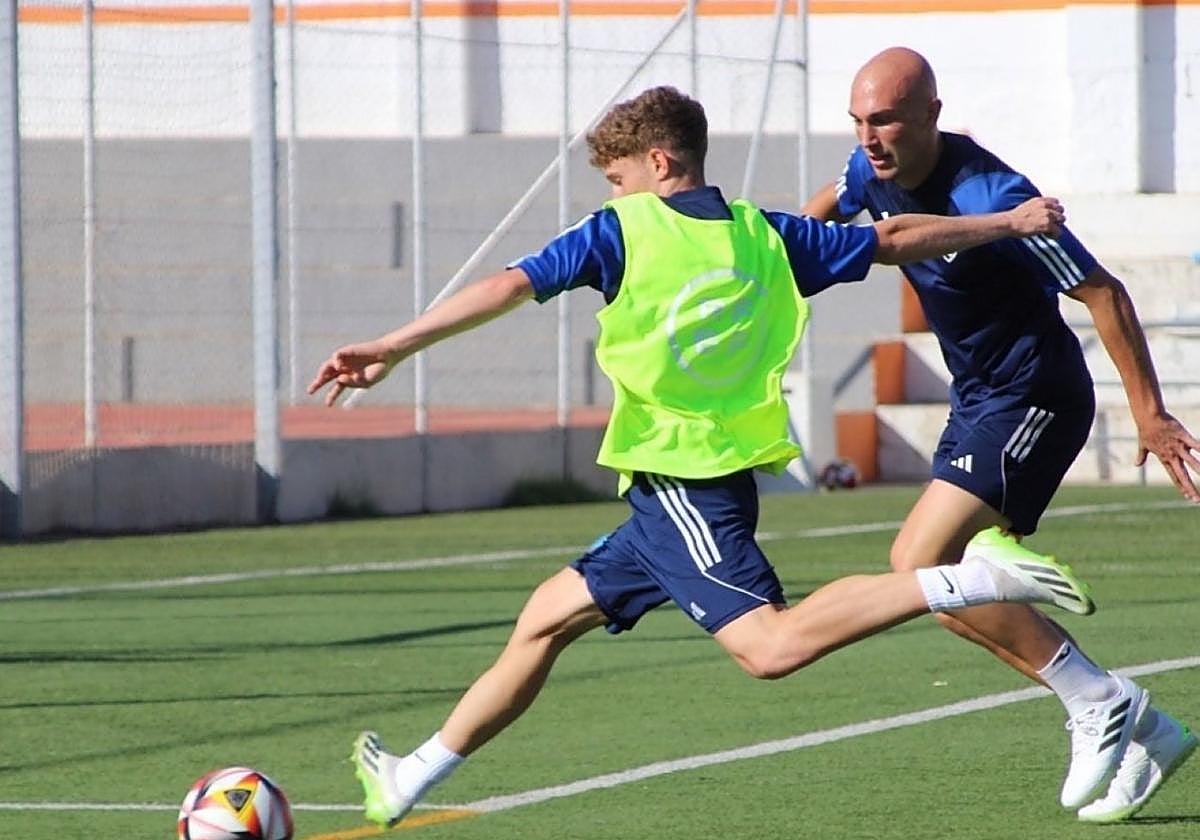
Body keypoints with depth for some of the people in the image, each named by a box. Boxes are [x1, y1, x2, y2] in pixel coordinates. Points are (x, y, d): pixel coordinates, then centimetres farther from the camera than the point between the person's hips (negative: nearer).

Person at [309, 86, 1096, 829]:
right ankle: (416, 775, 22)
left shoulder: (620, 231, -4)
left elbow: (509, 287, -10)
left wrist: (391, 349, -10)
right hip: (723, 476, 9)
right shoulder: (765, 234, 12)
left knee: (772, 646, -21)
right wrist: (1009, 223, 28)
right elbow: (895, 240, 16)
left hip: (677, 482, -9)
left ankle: (968, 579, -28)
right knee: (548, 616, 16)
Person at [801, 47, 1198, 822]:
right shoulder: (874, 172, -2)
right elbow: (828, 209, 25)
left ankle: (1100, 705, -11)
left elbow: (1103, 294, -22)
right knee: (962, 593, 6)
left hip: (1034, 400, -9)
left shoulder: (991, 199, -26)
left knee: (919, 563, -20)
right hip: (978, 401, 9)